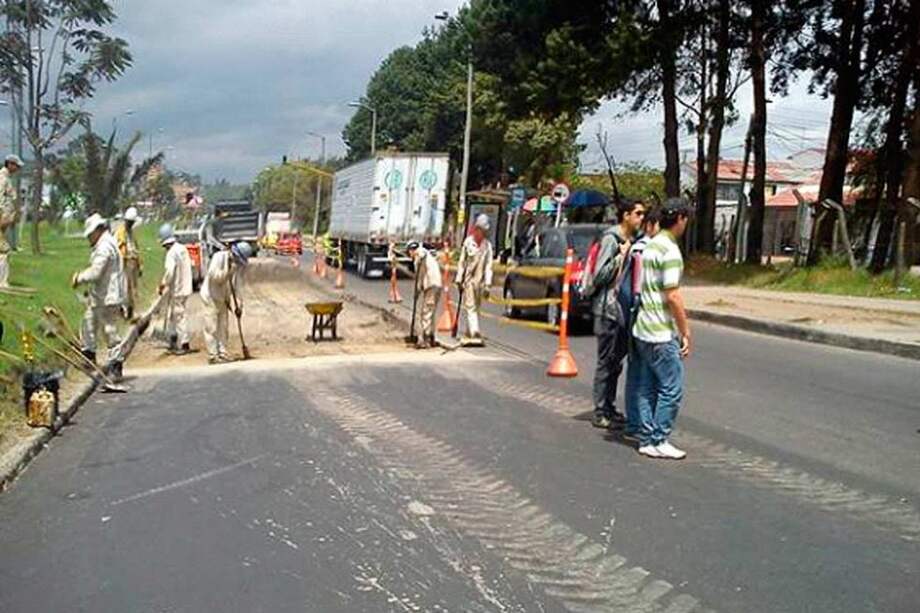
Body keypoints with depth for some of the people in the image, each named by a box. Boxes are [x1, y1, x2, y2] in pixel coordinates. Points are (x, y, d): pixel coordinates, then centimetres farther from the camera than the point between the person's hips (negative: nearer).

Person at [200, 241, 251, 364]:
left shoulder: (238, 264, 0)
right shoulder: (219, 257, -18)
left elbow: (237, 286, 0)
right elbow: (215, 277, -26)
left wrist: (238, 305, -4)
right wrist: (228, 270, -34)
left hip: (223, 298, 7)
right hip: (211, 296, -7)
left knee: (223, 327, 9)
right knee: (211, 327, -5)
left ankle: (222, 353, 16)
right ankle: (213, 355, -2)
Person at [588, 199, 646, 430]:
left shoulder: (631, 240, 13)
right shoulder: (611, 239, -13)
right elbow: (600, 275, -19)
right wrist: (621, 256, -18)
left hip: (623, 309, 9)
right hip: (608, 309, -9)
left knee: (616, 362, 14)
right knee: (606, 363, -3)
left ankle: (610, 408, 24)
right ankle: (600, 413, 5)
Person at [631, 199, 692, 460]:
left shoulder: (650, 246, 13)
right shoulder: (670, 250, -15)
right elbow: (672, 296, -20)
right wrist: (686, 333, -12)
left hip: (643, 330, 9)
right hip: (661, 333, -9)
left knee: (647, 387, 12)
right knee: (671, 388, -1)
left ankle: (647, 439, 17)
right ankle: (659, 441, 4)